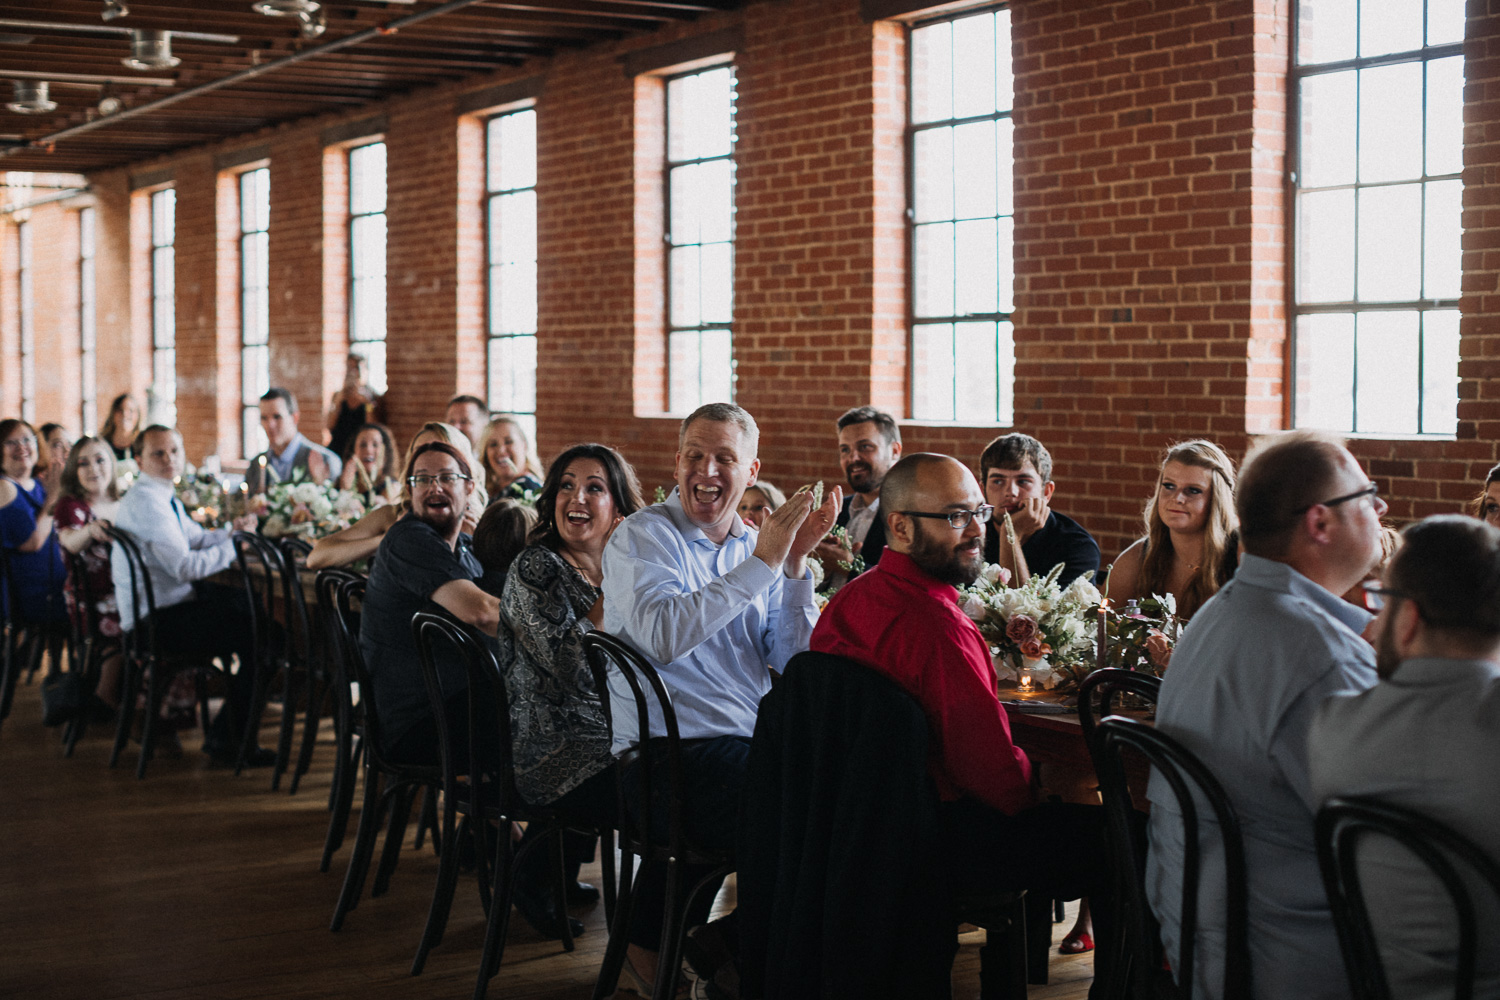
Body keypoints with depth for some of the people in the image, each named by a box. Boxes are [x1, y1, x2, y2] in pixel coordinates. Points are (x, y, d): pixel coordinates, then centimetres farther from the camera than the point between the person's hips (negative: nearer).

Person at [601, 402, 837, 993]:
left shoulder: (755, 546, 16)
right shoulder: (642, 537, -1)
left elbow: (796, 661, 6)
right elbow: (662, 636, -22)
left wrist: (796, 563, -5)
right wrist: (763, 563, -19)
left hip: (754, 744, 8)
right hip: (666, 759, -8)